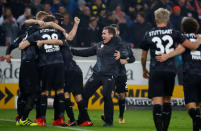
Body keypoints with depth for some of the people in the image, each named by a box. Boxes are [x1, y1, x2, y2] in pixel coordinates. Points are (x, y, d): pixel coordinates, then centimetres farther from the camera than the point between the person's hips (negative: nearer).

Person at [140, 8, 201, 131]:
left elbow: (143, 57, 14)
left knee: (157, 102, -6)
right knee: (167, 100, 16)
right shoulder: (174, 33, 4)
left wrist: (144, 70, 32)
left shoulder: (148, 35, 5)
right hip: (170, 70, 2)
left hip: (156, 71, -2)